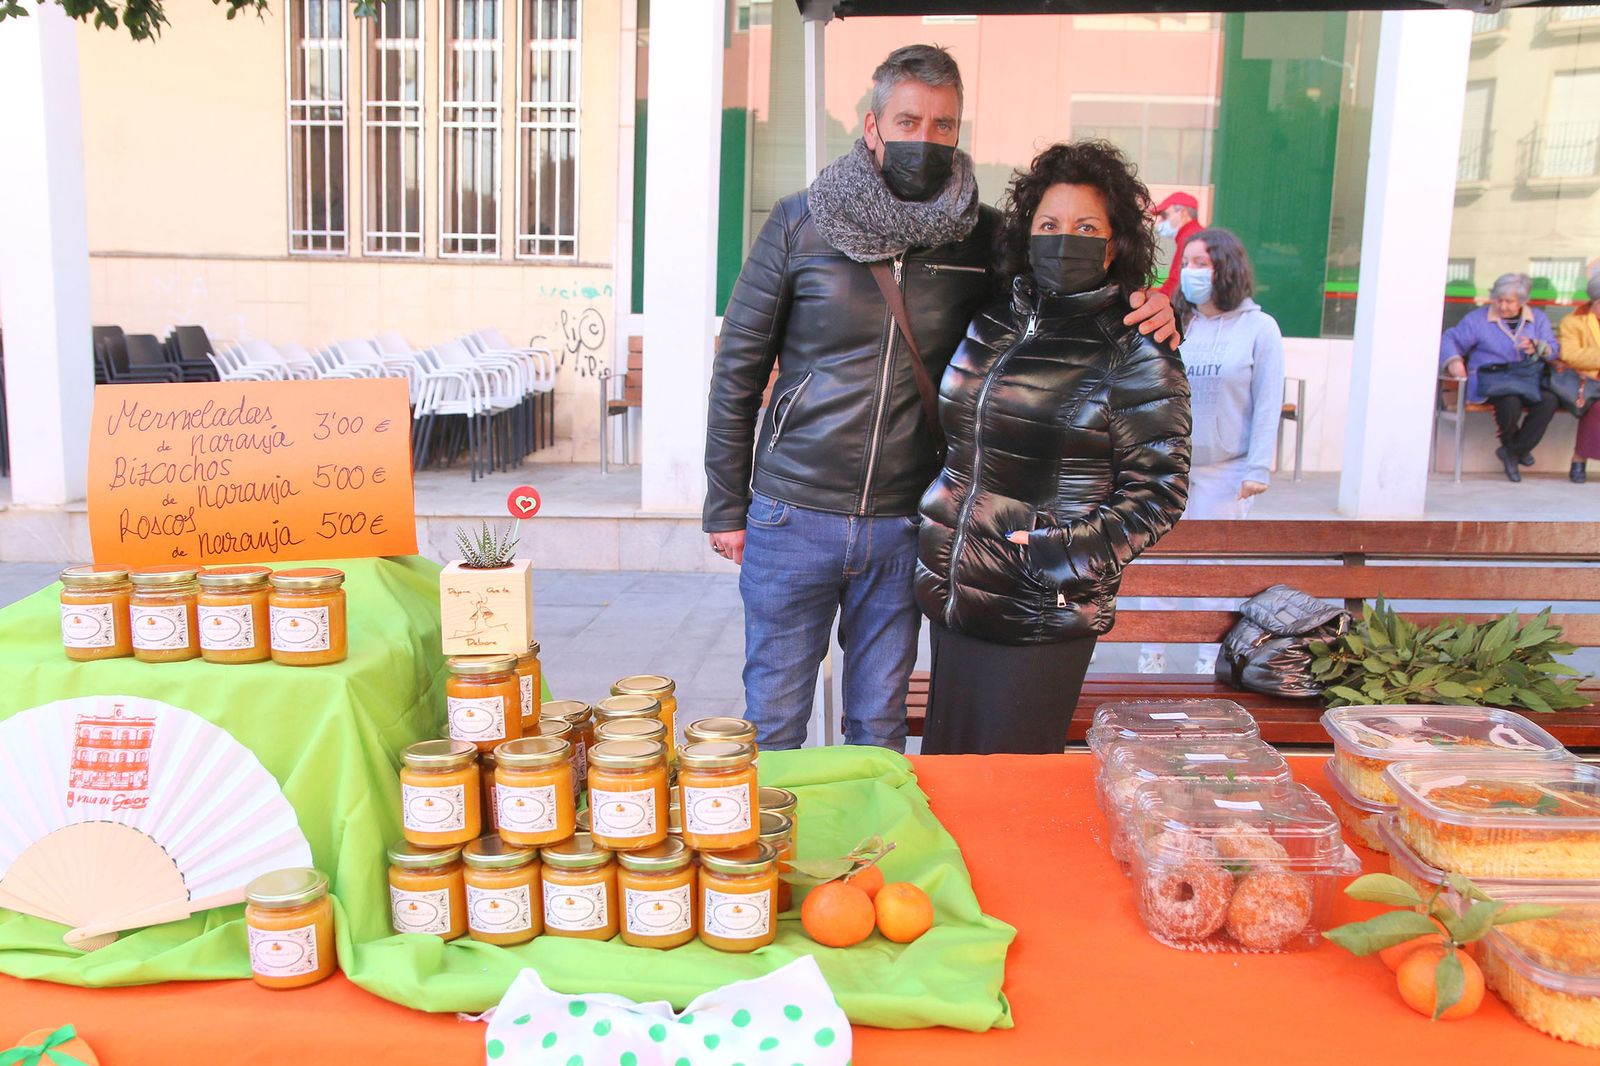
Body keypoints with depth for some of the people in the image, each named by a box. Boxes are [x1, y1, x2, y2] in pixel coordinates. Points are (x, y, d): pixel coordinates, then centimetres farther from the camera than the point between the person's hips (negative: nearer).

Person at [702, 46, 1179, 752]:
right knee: (773, 723, 10)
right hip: (792, 520, -1)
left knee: (879, 727, 15)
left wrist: (1148, 311, -10)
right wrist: (726, 506, 0)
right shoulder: (799, 224, -4)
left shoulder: (982, 237, 0)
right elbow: (738, 368, 0)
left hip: (903, 528, 2)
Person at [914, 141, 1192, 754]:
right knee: (944, 772, 17)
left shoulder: (1136, 356, -7)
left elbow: (1158, 492, -8)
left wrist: (1063, 553, -19)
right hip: (952, 594, 6)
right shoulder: (992, 325, 9)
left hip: (1040, 618, -6)